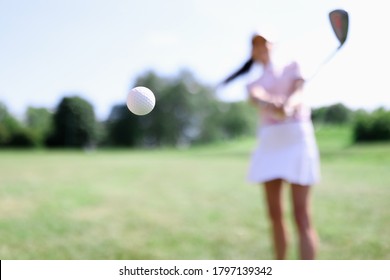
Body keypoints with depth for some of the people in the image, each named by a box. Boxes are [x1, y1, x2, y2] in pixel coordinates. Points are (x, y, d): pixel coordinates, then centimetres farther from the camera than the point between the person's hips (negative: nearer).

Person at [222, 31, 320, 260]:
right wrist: (274, 105, -33)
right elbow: (259, 99, -8)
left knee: (302, 217, -12)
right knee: (275, 215, 6)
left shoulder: (292, 67, 13)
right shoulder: (253, 85, 17)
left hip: (296, 138, -3)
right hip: (269, 143, 4)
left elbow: (298, 94, -8)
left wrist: (289, 104, -33)